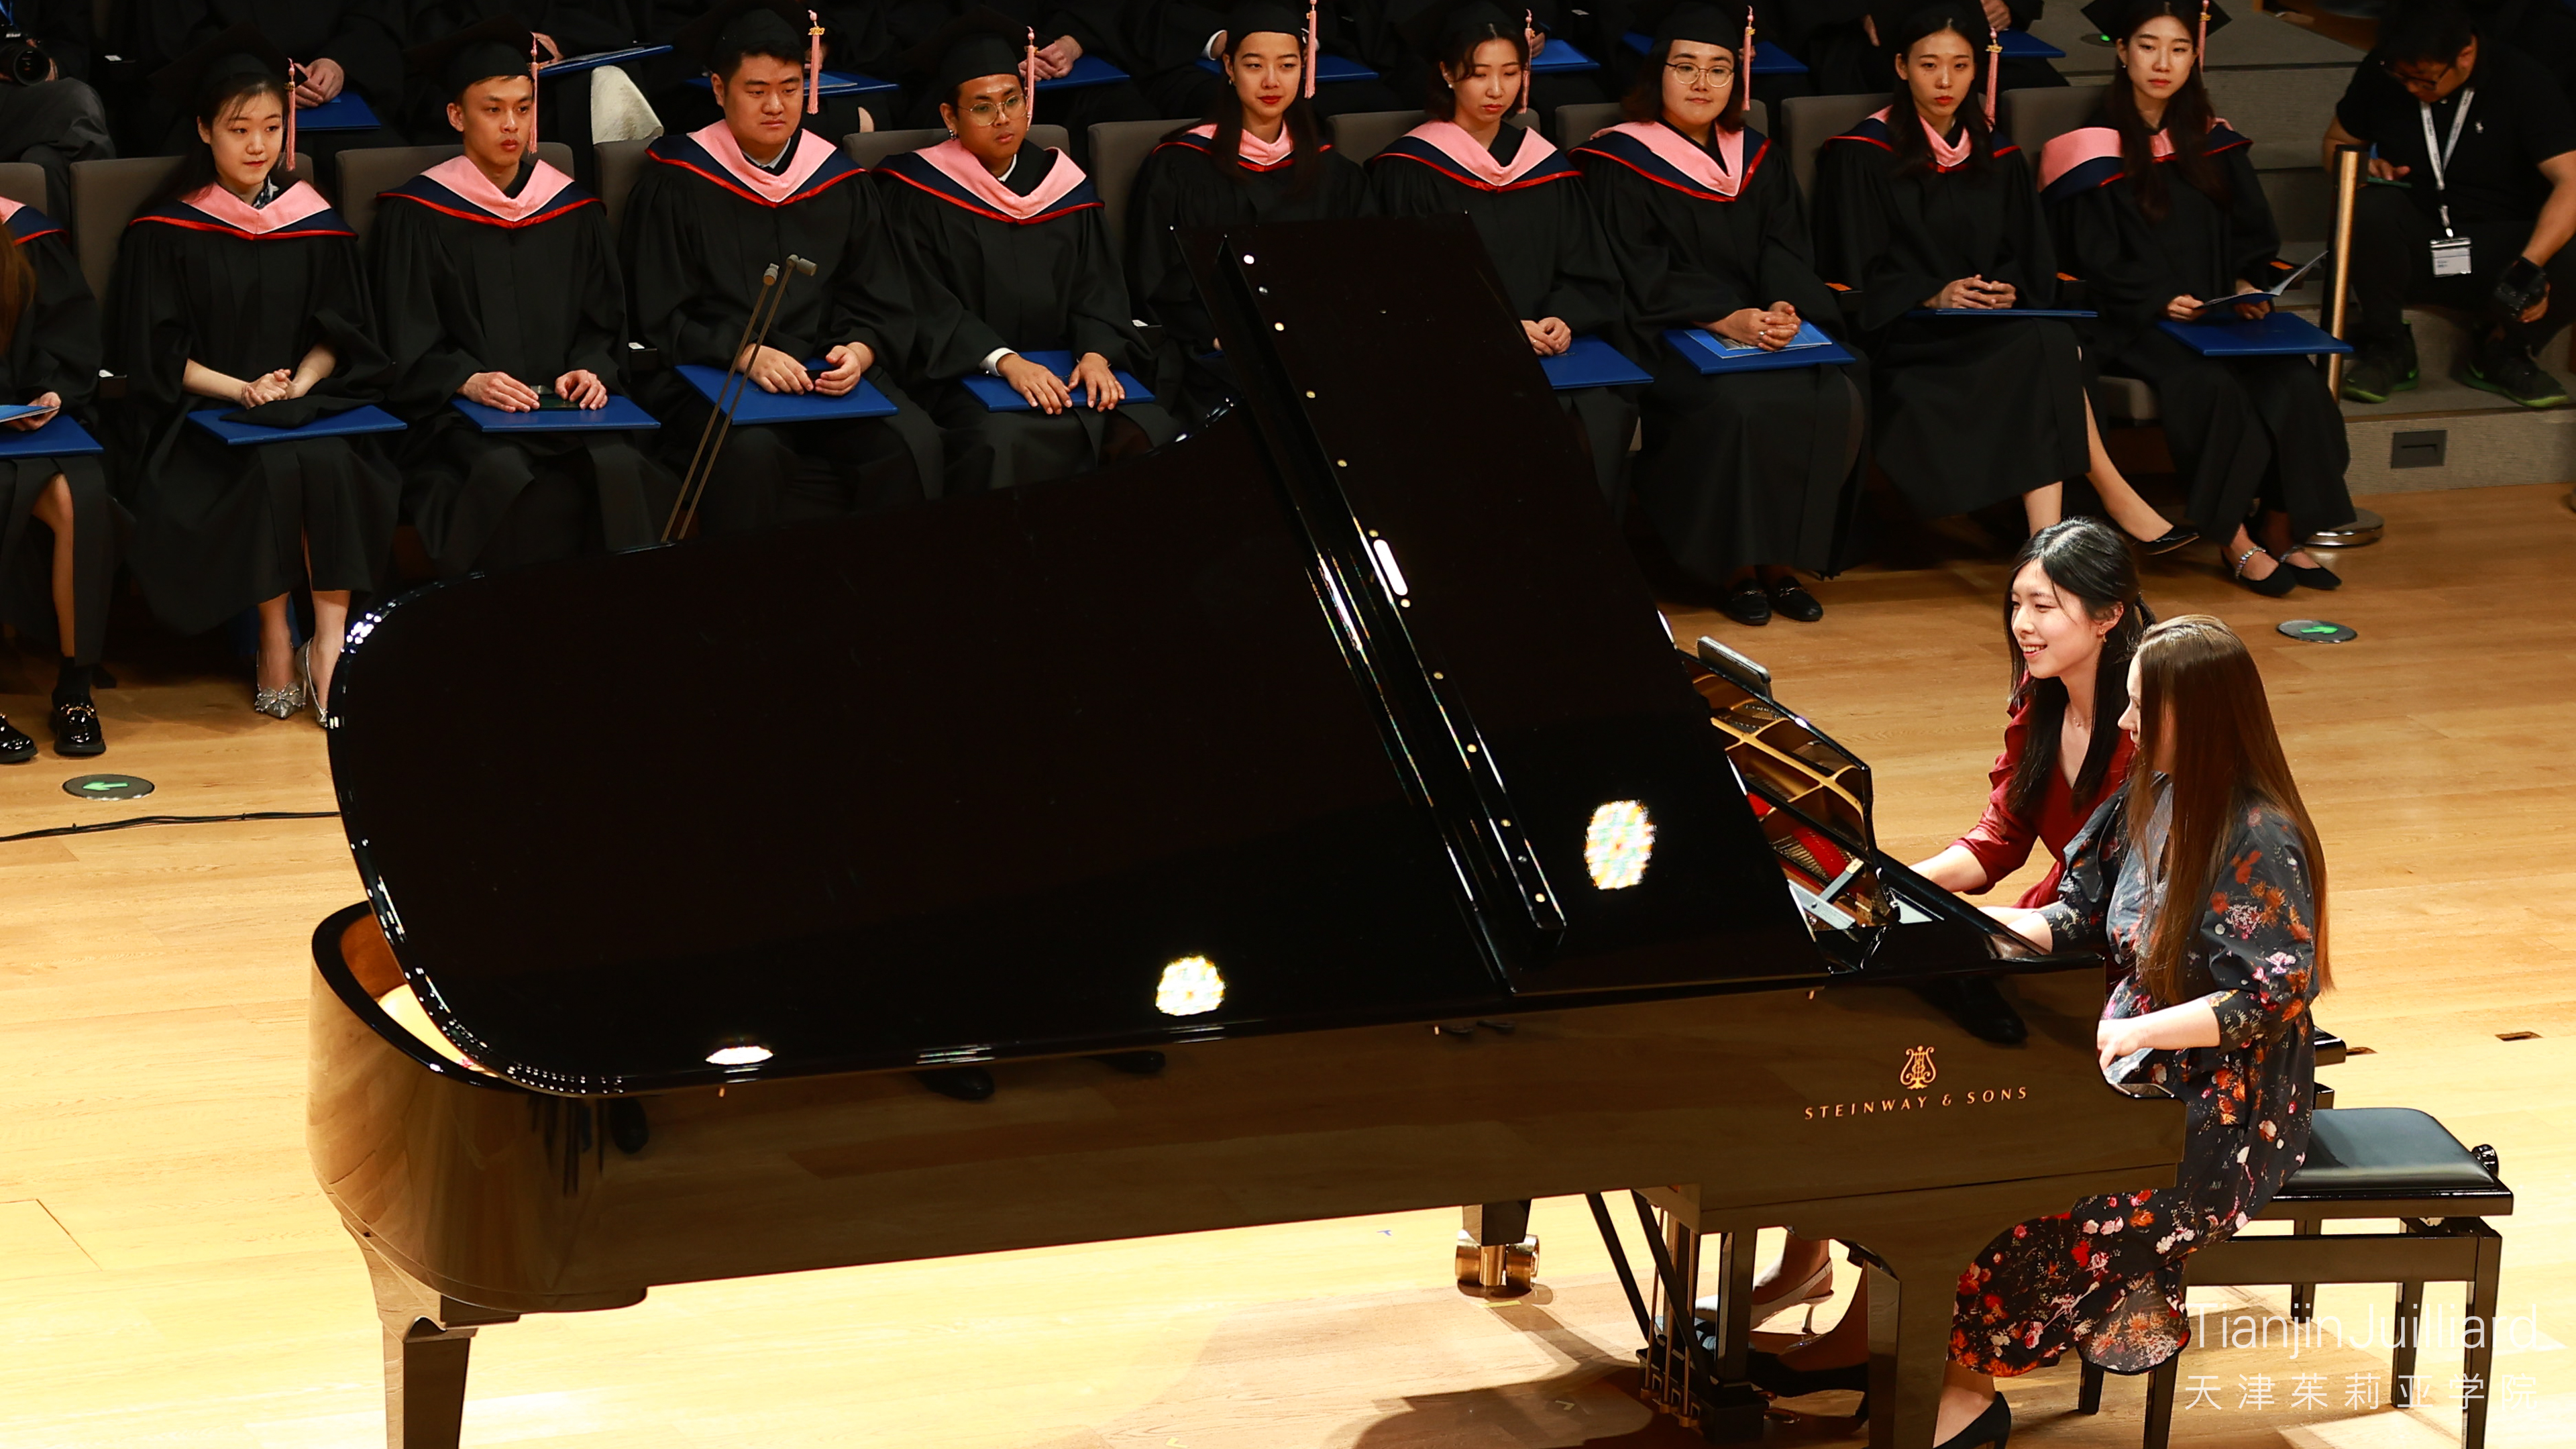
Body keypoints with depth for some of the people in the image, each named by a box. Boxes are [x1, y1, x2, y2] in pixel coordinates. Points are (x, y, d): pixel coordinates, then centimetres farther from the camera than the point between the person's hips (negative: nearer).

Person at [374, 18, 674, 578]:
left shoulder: (572, 209, 15)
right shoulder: (416, 214, 3)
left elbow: (603, 323, 15)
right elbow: (407, 347, -1)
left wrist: (591, 370, -7)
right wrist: (468, 381, -20)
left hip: (565, 406, 3)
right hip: (459, 420, -3)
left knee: (618, 469, -29)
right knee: (506, 479, -35)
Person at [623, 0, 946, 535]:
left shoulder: (840, 182, 10)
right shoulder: (677, 183, -1)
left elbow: (883, 304, 10)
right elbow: (660, 316, -2)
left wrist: (859, 351, -12)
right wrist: (745, 354, -17)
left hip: (827, 370, 3)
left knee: (914, 441, -25)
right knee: (752, 449, -37)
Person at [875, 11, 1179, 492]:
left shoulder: (1062, 182, 14)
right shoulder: (916, 193, 0)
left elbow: (1098, 290, 10)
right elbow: (925, 304, -7)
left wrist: (1096, 353, -12)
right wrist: (1004, 361, -21)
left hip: (1063, 366, 4)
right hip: (965, 375, -4)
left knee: (1153, 434, -22)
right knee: (1006, 446, -36)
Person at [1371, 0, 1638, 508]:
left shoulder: (1546, 165, 15)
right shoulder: (1409, 172, 0)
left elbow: (1589, 276, 14)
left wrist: (1563, 321, -8)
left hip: (1549, 349, 4)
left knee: (1602, 413, -24)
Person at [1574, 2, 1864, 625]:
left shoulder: (1757, 161, 16)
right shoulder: (1620, 164, -1)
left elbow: (1787, 254, 8)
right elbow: (1641, 276, -10)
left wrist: (1784, 308, -16)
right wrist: (1727, 319, -23)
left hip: (1759, 326, 5)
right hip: (1664, 340, -5)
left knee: (1837, 401, -23)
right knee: (1741, 405, -33)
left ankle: (1784, 560, -10)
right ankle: (1734, 567, -16)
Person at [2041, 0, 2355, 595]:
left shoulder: (2213, 143, 13)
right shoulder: (2096, 150, -1)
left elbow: (2253, 235, 16)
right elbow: (2095, 261, -5)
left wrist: (2249, 286, -5)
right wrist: (2163, 302, -18)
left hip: (2218, 316, 5)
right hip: (2133, 323, -5)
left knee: (2296, 383, -23)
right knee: (2210, 385, -33)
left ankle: (2279, 532, -13)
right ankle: (2235, 543, -24)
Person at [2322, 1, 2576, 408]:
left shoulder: (2523, 83, -12)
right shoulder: (2379, 75, -3)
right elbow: (2337, 143, 14)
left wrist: (2530, 266, -38)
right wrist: (2362, 170, -11)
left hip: (2496, 248, -1)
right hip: (2413, 246, 1)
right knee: (2371, 205, -33)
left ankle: (2501, 354, -1)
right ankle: (2387, 349, -10)